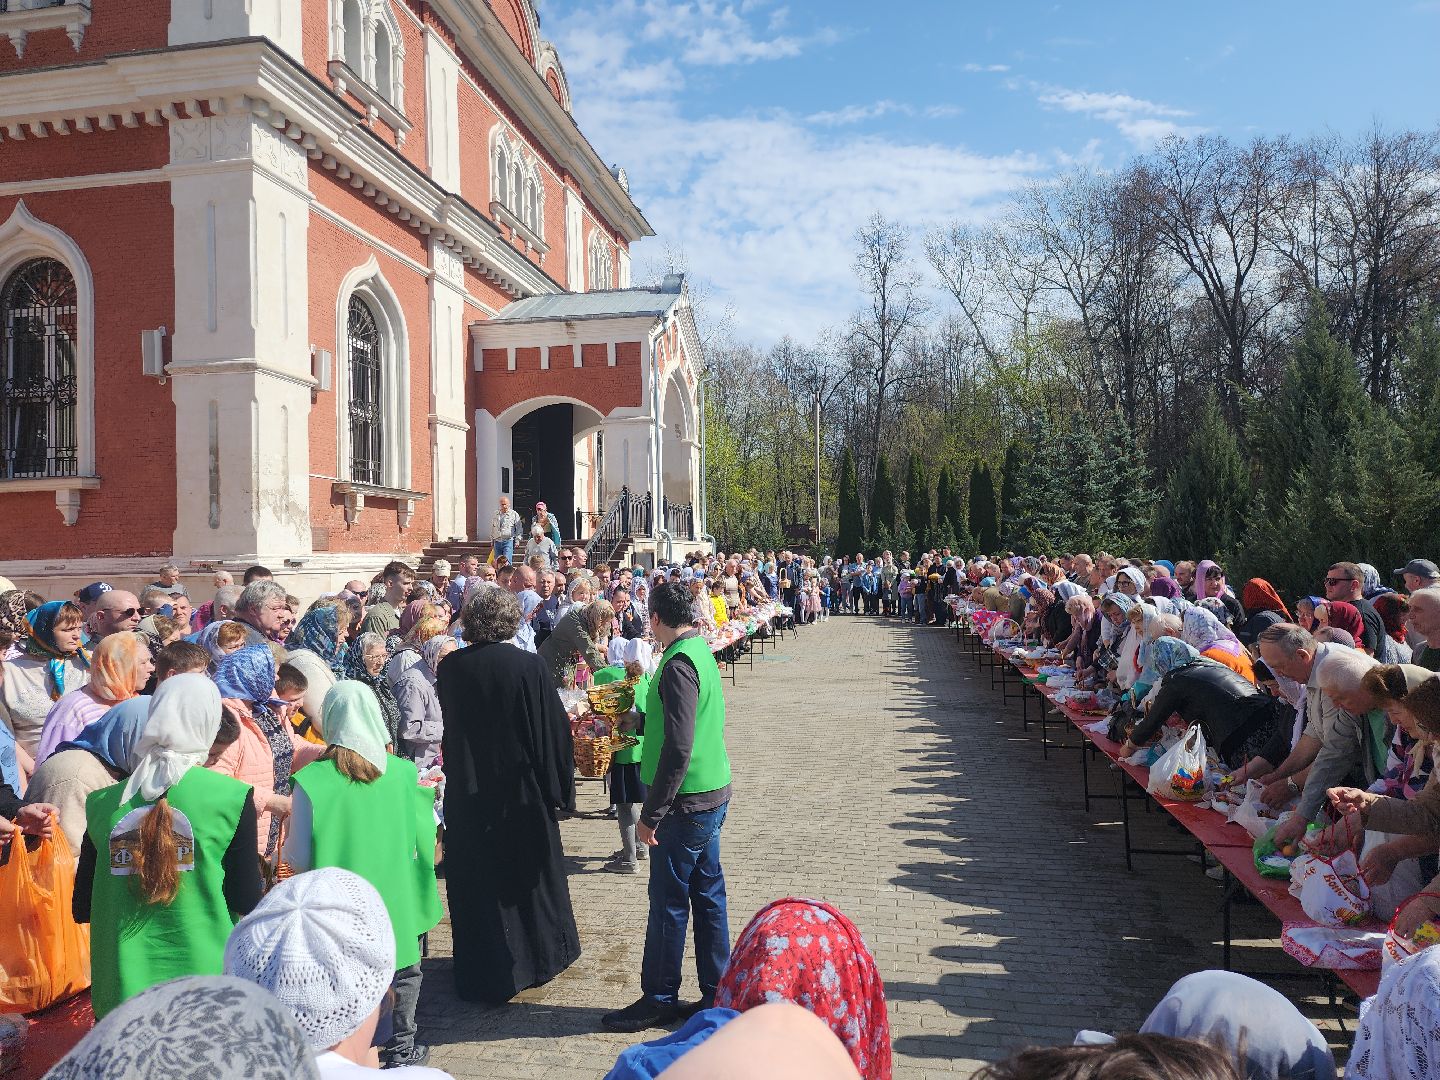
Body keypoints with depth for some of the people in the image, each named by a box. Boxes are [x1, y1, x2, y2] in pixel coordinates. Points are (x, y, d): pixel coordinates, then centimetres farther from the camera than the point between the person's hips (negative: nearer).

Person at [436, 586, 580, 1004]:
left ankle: (484, 976, 20)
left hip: (467, 795, 1)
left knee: (477, 884, 13)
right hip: (524, 792, -1)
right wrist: (560, 788, -2)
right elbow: (555, 730, -12)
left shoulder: (449, 667, -8)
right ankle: (541, 957, 34)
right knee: (532, 873, 18)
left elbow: (449, 727, 7)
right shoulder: (529, 665, -15)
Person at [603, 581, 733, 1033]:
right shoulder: (701, 650, 8)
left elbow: (678, 749, -24)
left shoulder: (679, 664, -21)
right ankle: (717, 994, 25)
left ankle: (660, 999, 18)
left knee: (668, 901, 4)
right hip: (713, 793, 9)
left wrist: (651, 814, -19)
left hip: (686, 801, -9)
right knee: (708, 895, 15)